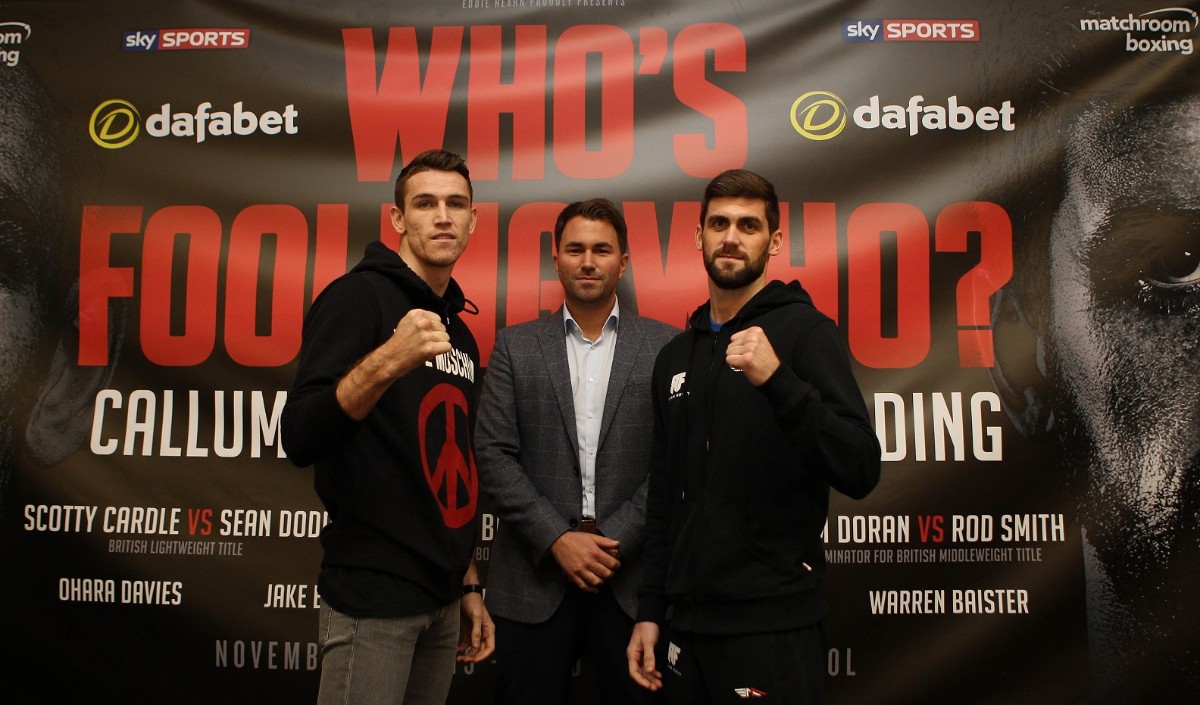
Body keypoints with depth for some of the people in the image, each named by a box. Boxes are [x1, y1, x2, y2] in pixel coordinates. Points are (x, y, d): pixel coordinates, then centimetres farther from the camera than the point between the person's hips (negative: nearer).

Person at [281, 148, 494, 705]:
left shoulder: (461, 335, 13)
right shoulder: (359, 296, -9)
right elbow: (300, 440, -19)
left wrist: (468, 585, 16)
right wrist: (385, 362, -33)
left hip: (442, 597, 7)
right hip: (373, 595, -7)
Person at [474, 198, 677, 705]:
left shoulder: (665, 346, 3)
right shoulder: (515, 346, 6)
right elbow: (493, 455, 0)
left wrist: (615, 541, -9)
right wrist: (558, 539, -9)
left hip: (634, 575, 0)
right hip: (534, 574, 1)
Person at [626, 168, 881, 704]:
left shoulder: (805, 331, -7)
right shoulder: (675, 355, 10)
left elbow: (860, 473, -17)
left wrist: (776, 379, -29)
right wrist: (650, 611, 12)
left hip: (773, 622, -5)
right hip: (687, 621, 5)